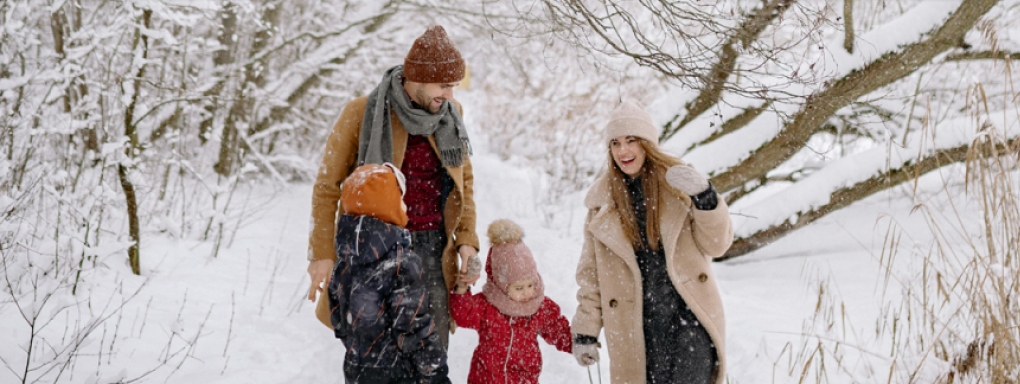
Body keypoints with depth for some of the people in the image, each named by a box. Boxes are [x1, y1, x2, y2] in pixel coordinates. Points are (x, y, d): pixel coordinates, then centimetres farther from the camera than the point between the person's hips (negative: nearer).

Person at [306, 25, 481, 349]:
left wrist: (466, 239, 4)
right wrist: (322, 254, -7)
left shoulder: (450, 113, 4)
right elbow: (327, 188, -2)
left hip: (432, 248, 3)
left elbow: (464, 180, 16)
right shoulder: (362, 113, -8)